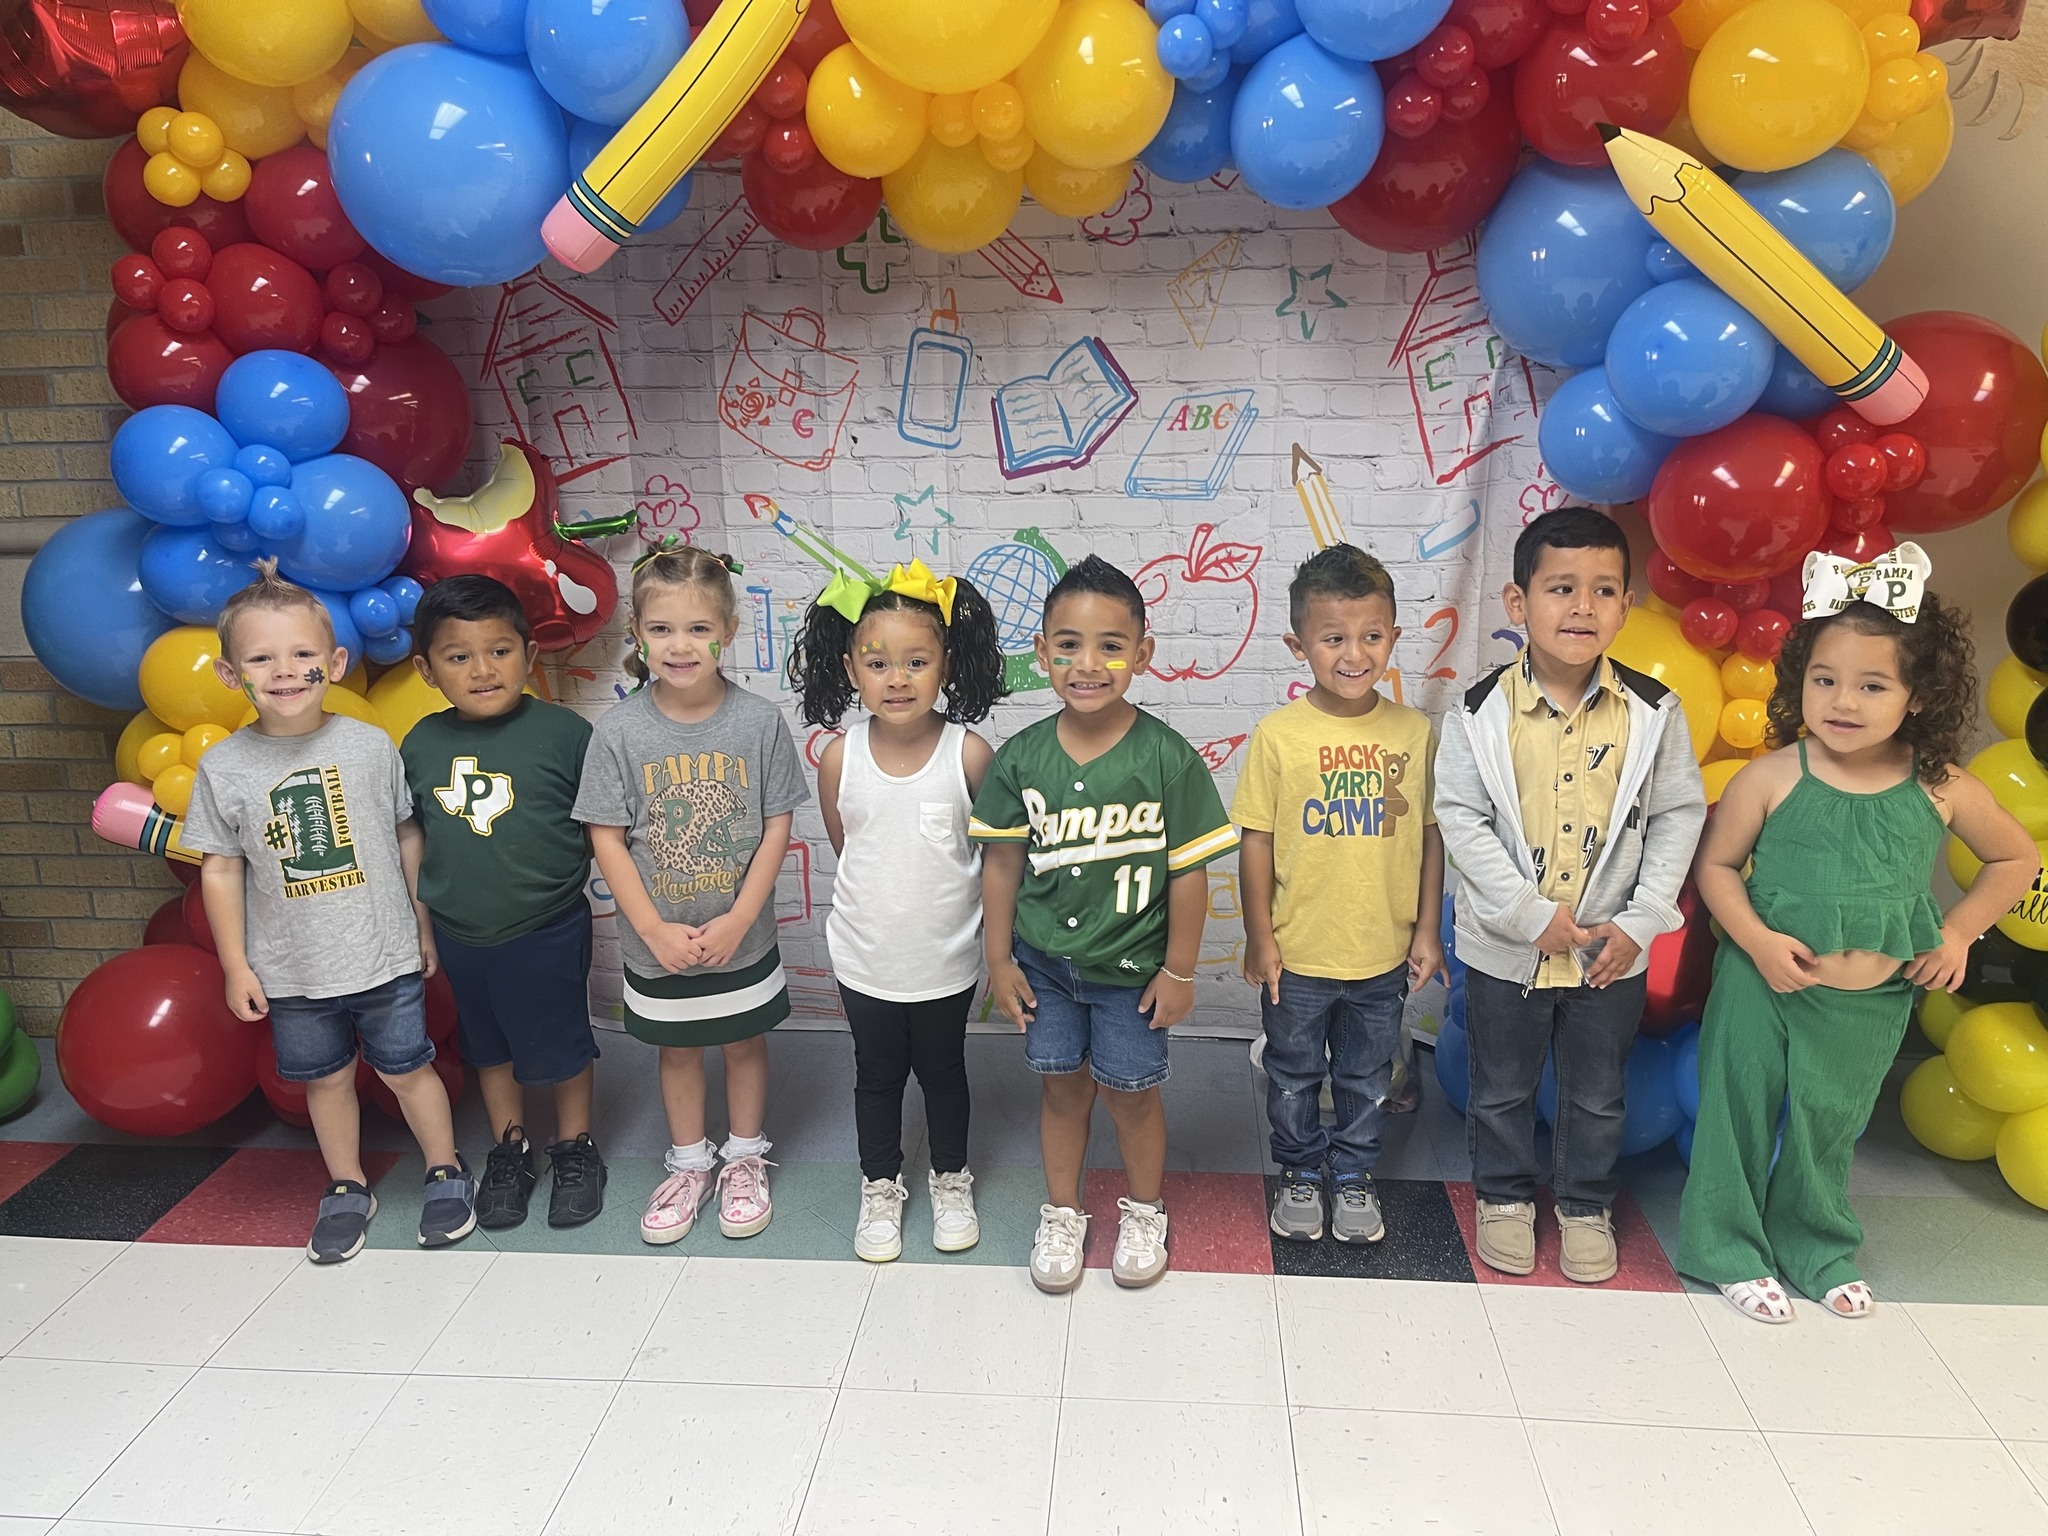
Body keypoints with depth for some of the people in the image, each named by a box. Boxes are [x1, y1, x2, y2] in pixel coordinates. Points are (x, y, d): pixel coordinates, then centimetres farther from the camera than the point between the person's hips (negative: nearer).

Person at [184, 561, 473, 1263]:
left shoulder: (370, 745, -9)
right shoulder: (223, 768, -7)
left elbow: (408, 837, 1)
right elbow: (221, 869, -1)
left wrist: (424, 925, 5)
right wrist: (235, 965, 0)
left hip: (384, 955, -1)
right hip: (291, 968, 1)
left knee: (406, 1068, 10)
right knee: (326, 1078, 16)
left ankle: (446, 1172, 30)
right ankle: (346, 1189, 35)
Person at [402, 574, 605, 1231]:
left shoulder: (563, 732, -14)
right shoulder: (421, 745, -3)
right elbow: (413, 838, 9)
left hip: (548, 931, -3)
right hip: (460, 936, 4)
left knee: (561, 1043, 13)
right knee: (489, 1047, 20)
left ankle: (575, 1149, 34)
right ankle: (509, 1152, 38)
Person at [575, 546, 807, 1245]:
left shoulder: (758, 721, -13)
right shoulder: (620, 730, -13)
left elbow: (777, 826, -9)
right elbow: (607, 838, -10)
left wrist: (738, 919, -13)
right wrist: (655, 928, -13)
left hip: (741, 935, 0)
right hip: (658, 942, 0)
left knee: (745, 1043, 17)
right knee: (677, 1050, 19)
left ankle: (744, 1160, 39)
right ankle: (688, 1165, 39)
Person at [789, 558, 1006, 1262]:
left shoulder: (971, 755, -19)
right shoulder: (839, 757, -13)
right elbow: (846, 847, 3)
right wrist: (885, 899, 6)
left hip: (946, 958, -1)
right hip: (866, 958, 1)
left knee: (943, 1071, 20)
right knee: (878, 1075, 20)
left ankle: (951, 1179, 43)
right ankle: (881, 1187, 41)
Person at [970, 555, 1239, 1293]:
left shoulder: (1167, 757, -19)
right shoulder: (1020, 757, -11)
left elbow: (1189, 871, -12)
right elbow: (1002, 861, -2)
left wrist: (1178, 970, -7)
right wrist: (999, 959, 1)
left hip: (1131, 965, -2)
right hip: (1044, 960, 2)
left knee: (1132, 1091, 14)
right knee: (1061, 1086, 17)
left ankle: (1143, 1213, 39)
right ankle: (1061, 1214, 38)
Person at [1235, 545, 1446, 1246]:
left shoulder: (1415, 731, -6)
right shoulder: (1279, 735, -13)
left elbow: (1430, 835, 1)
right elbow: (1256, 841, -8)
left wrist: (1427, 930, 2)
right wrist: (1260, 937, -7)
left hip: (1383, 954, 2)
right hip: (1296, 955, -1)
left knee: (1368, 1079, 19)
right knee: (1293, 1077, 17)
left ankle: (1355, 1177, 41)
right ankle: (1300, 1176, 39)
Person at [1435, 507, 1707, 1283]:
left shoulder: (1652, 711, -7)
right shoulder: (1482, 712, -13)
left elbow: (1677, 815, -2)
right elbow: (1461, 819, -12)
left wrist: (1639, 922, -9)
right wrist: (1533, 915, -17)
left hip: (1610, 951, 1)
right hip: (1506, 949, -1)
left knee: (1597, 1093, 18)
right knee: (1502, 1088, 17)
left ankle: (1587, 1205, 39)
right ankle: (1504, 1197, 38)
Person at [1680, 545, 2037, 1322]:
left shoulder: (1941, 791, -7)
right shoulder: (1771, 778, -15)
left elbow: (2016, 857, 9)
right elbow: (1716, 864, -7)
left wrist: (1957, 932, 1)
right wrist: (1758, 939, -19)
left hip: (1872, 1003, 2)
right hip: (1764, 986, -2)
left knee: (1828, 1130, 18)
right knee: (1739, 1118, 10)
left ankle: (1820, 1250, 41)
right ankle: (1730, 1249, 31)